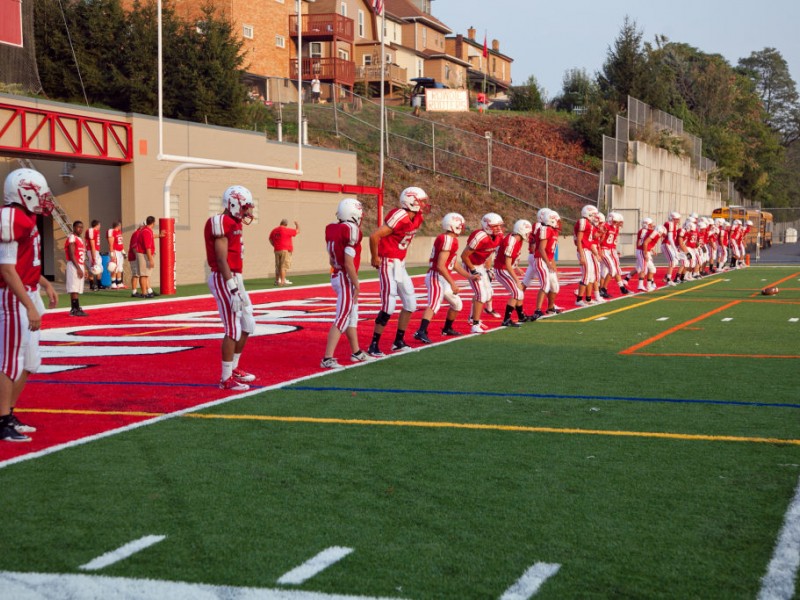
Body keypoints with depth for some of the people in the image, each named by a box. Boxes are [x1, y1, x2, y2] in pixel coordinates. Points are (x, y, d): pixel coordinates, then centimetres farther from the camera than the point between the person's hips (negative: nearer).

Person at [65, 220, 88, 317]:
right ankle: (75, 309, -12)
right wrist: (78, 268, -19)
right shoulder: (72, 238, -9)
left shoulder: (81, 239, 19)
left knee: (77, 289, 8)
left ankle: (75, 309, 10)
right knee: (74, 289, -10)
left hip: (80, 266, 9)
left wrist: (85, 269, 18)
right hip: (74, 266, -9)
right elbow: (72, 255, -15)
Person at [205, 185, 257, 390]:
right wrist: (233, 290, -22)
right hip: (224, 280, -10)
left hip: (234, 279, 10)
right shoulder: (223, 224, -15)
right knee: (233, 330, -7)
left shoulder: (234, 225, 15)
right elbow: (222, 261, -20)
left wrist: (238, 288, 22)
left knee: (247, 326, 16)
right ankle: (226, 379, 0)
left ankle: (233, 368, 28)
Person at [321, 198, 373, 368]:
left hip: (336, 276, 9)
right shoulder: (351, 230, -18)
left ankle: (356, 352, 32)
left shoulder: (332, 229, 5)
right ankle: (327, 359, -8)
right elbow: (348, 263, -20)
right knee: (341, 319, -6)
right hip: (346, 279, -9)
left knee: (352, 316, 20)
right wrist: (356, 285, -13)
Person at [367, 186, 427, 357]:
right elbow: (374, 236, -26)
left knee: (410, 304, 12)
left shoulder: (418, 218, 5)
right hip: (388, 264, -9)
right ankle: (373, 346, 0)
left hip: (400, 264, 9)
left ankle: (398, 342, 23)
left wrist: (399, 259, 13)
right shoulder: (400, 217, -23)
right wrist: (375, 258, -13)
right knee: (388, 307, -10)